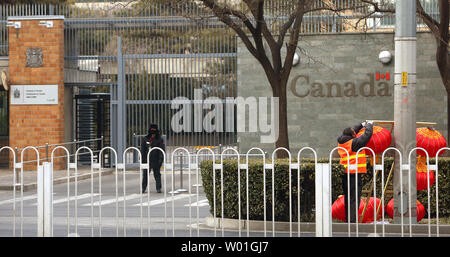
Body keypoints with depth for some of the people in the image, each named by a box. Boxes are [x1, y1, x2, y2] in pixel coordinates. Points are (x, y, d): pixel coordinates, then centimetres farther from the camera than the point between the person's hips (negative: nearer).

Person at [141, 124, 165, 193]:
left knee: (157, 174, 2)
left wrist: (161, 159, -9)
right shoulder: (145, 139, 7)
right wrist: (142, 159, 3)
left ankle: (158, 188, 7)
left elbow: (162, 150, 0)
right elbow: (142, 150, 10)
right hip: (147, 159, 1)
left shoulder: (159, 139, 3)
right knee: (145, 174, 2)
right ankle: (143, 188, 11)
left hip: (156, 160, -1)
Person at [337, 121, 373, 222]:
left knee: (348, 198, 15)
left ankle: (347, 219, 18)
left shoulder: (341, 142, 10)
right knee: (354, 199, -6)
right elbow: (367, 134, -2)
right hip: (354, 173, -8)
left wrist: (361, 125, 37)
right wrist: (369, 125, 16)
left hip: (344, 173, 8)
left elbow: (352, 131, 28)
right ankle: (352, 220, -10)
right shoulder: (354, 142, -11)